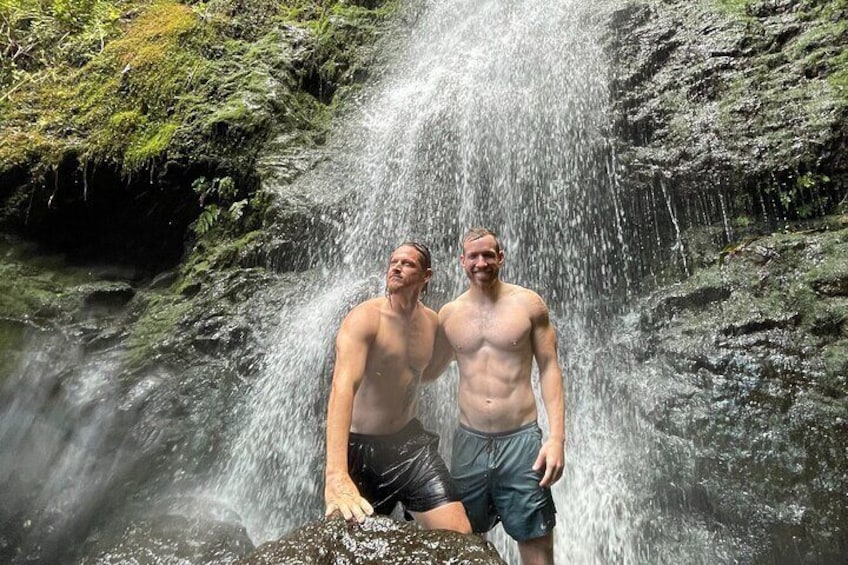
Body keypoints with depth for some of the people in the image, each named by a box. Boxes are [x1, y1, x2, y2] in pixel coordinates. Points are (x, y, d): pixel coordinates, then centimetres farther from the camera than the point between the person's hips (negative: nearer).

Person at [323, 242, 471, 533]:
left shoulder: (432, 321, 1)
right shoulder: (365, 317, -18)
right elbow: (343, 386, -34)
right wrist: (335, 476, -45)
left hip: (410, 441, 5)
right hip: (361, 448, -4)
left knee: (461, 539, -6)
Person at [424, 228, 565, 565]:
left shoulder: (528, 304, -1)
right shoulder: (449, 314, 5)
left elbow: (549, 369, -2)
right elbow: (429, 371, 17)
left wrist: (557, 437, -9)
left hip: (521, 440, -2)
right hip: (469, 441, 2)